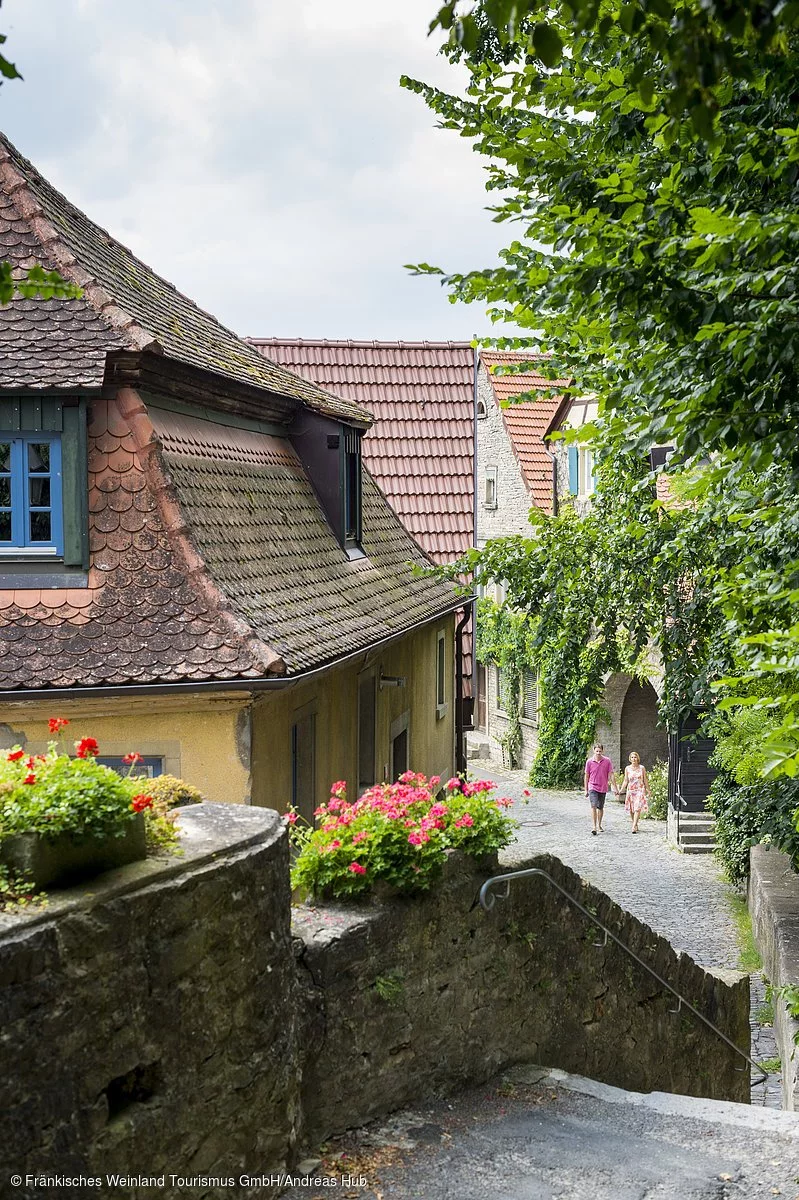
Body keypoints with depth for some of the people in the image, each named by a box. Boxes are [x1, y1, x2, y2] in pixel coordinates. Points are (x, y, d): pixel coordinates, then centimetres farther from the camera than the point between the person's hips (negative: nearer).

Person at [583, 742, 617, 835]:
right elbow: (587, 776, 4)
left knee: (600, 808, 13)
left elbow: (610, 775, -2)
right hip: (593, 787, -2)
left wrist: (615, 788, -7)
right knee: (593, 806, -16)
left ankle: (599, 825, 30)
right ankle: (594, 827, -20)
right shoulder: (589, 761, -4)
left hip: (603, 788, 2)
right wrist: (586, 790, 6)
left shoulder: (607, 761, -4)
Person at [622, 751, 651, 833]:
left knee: (637, 808, -15)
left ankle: (634, 826, -21)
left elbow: (645, 780, 9)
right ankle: (635, 825, 20)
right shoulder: (627, 768, 5)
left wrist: (648, 790, 11)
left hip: (640, 790, -2)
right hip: (630, 790, 2)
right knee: (631, 810, 4)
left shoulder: (642, 768, 3)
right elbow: (625, 781, 7)